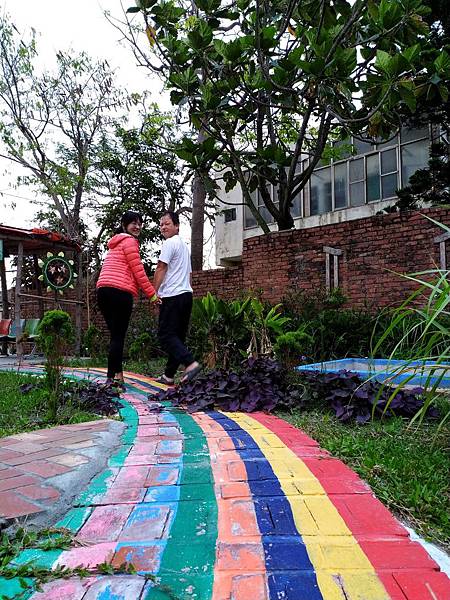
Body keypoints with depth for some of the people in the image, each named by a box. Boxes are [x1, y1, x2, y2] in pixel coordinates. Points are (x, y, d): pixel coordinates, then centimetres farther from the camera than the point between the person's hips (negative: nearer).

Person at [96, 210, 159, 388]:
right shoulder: (129, 241, 1)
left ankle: (118, 375, 14)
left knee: (116, 334, 12)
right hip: (120, 291, -9)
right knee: (118, 336, -6)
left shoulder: (115, 243, 30)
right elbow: (138, 271, -6)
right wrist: (152, 294, -1)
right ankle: (111, 378, -7)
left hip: (103, 290, 9)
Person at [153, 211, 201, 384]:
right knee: (178, 336, 9)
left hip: (173, 295, -9)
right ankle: (169, 375, 14)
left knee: (166, 335, -8)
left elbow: (161, 269, -10)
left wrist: (153, 292, -7)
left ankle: (191, 363, -22)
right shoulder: (184, 245, 24)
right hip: (187, 293, 9)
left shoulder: (170, 243, -5)